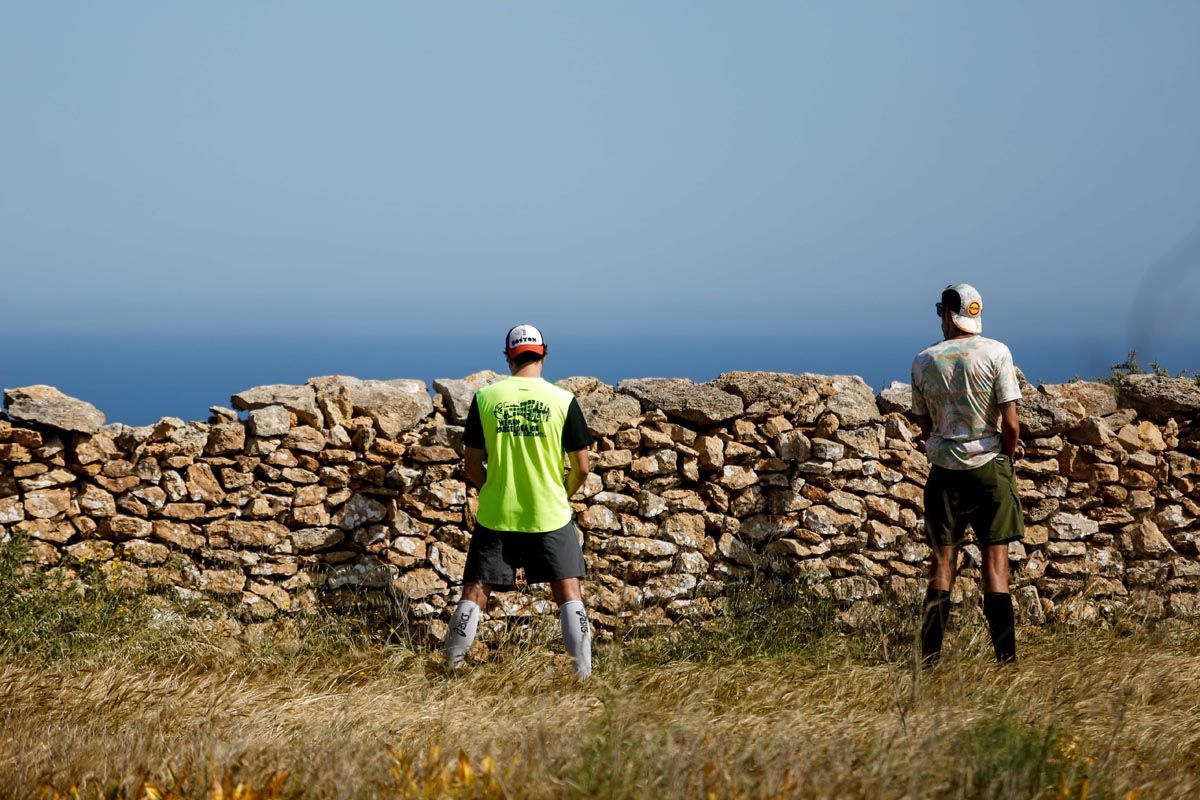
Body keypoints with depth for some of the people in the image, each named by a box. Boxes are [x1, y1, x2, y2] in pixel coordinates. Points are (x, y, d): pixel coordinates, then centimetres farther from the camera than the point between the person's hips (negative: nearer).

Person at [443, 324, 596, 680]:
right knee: (568, 593, 7)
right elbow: (582, 468, -2)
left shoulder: (485, 398, -4)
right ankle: (583, 672, 3)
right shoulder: (563, 400, -6)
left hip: (496, 517, 1)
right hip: (550, 517, -1)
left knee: (475, 592, 10)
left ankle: (452, 667, 14)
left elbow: (473, 466, 0)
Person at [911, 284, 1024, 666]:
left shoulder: (923, 361, 1)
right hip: (989, 467, -2)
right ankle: (1005, 656, 0)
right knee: (995, 558, 2)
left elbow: (925, 426, 9)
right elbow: (1011, 423, -9)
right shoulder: (995, 353, -7)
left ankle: (929, 656, 2)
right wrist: (1006, 456, 7)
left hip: (944, 471, 2)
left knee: (943, 559, 7)